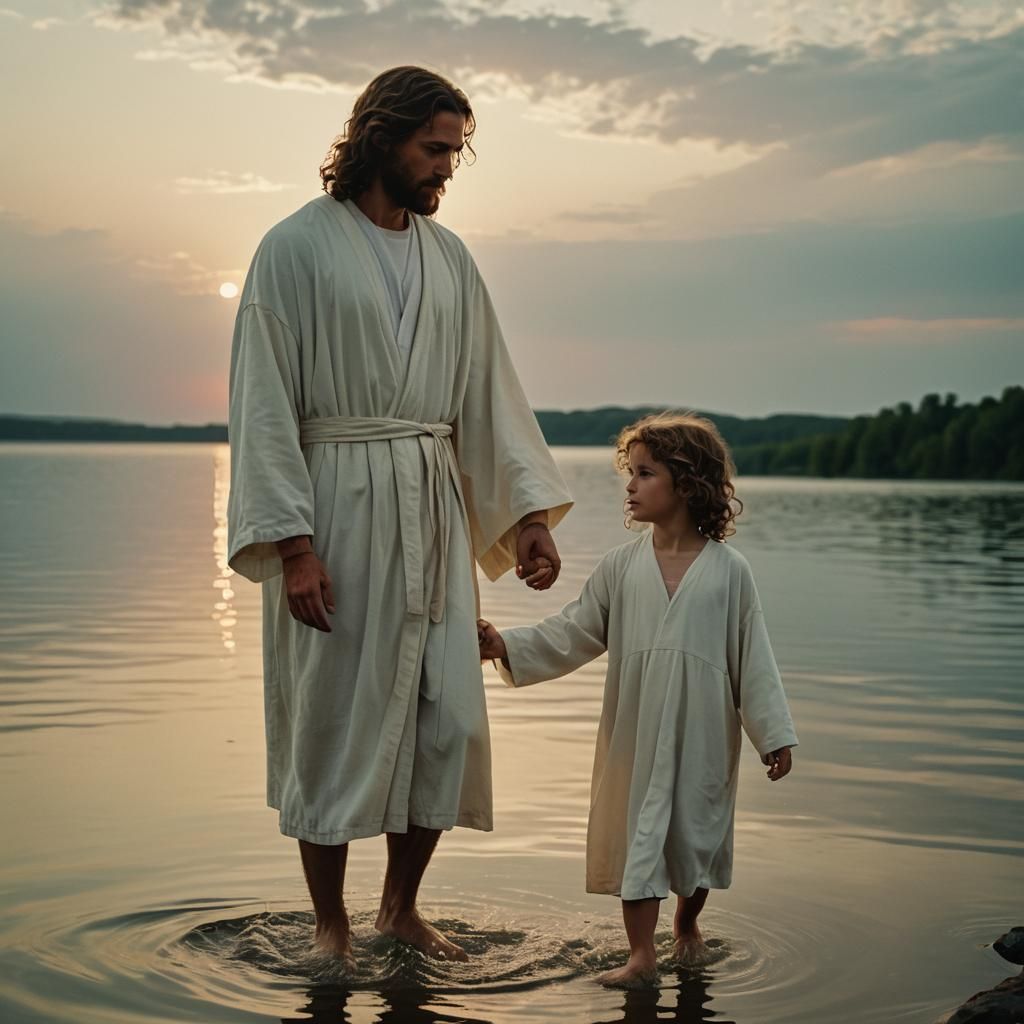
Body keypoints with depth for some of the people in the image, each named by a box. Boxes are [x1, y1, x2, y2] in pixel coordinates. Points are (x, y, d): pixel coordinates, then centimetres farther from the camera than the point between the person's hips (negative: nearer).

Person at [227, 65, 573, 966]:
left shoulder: (449, 257, 10)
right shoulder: (297, 246, -5)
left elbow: (489, 393, 11)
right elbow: (265, 401, -9)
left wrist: (530, 513, 3)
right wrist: (293, 544, -15)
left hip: (431, 513, 5)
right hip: (332, 512, -5)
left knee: (449, 722, 6)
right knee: (333, 720, 3)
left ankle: (401, 906, 25)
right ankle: (332, 926, 20)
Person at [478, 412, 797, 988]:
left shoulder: (729, 569, -5)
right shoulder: (621, 567, 0)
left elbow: (753, 655, -3)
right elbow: (573, 634, 2)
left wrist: (774, 734, -2)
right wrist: (508, 646, -11)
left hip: (704, 735, -1)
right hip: (636, 735, 1)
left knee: (697, 828, 14)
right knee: (638, 828, 1)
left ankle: (688, 924, 40)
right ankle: (642, 954, 9)